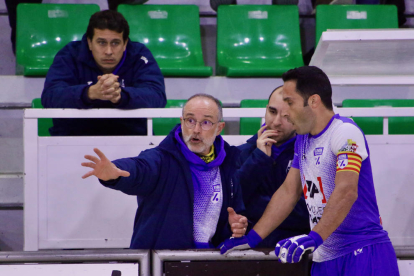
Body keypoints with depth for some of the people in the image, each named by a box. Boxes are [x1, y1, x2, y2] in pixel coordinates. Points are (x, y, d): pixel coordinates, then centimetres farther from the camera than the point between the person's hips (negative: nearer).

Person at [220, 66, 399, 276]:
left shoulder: (345, 132, -12)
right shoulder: (302, 140, 15)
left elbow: (346, 192, -25)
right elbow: (288, 192, 19)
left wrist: (314, 237, -35)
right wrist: (252, 238, 12)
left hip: (362, 253, -8)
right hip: (324, 258, 8)